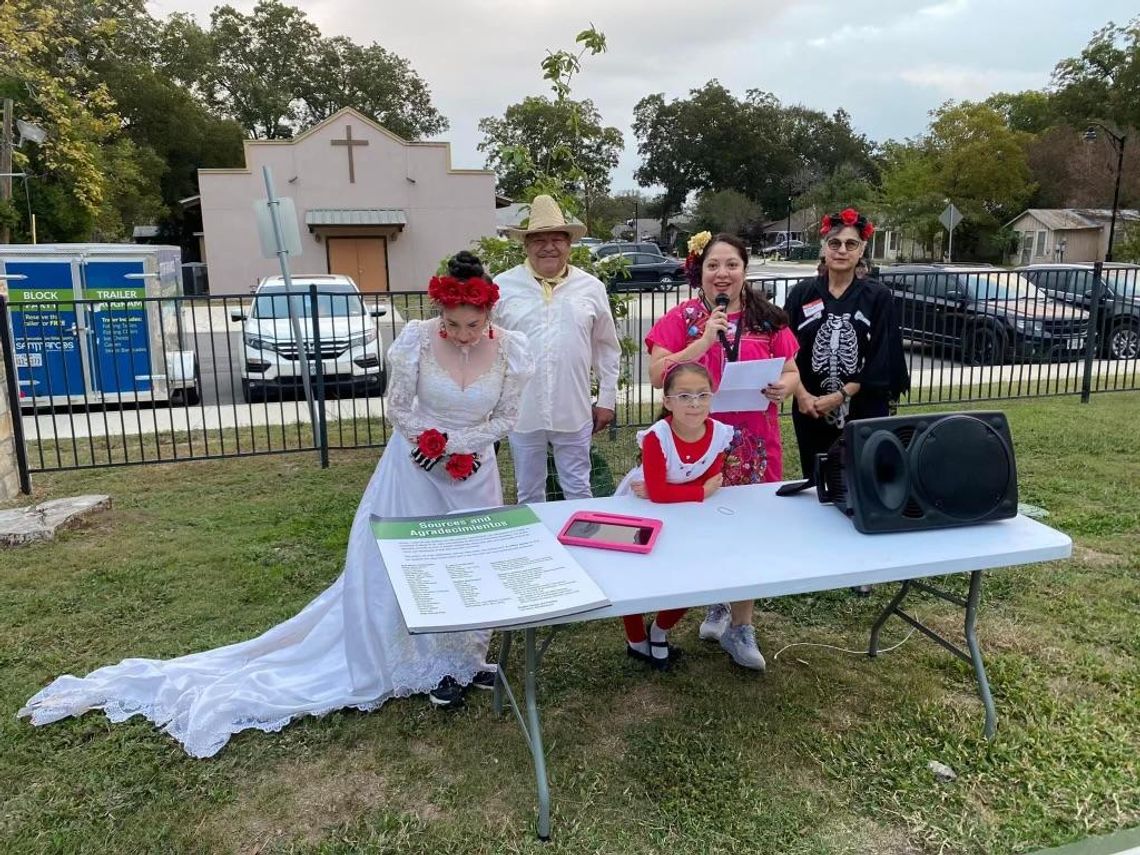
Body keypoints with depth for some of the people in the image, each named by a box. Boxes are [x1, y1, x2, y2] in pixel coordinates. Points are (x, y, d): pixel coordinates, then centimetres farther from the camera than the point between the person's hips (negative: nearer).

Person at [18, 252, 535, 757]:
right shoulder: (417, 340, -20)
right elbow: (399, 410, -9)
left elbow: (504, 420, -6)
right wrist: (438, 446, -16)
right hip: (414, 472, -2)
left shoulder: (510, 351, -15)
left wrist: (448, 443, -16)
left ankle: (460, 658, 34)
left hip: (473, 475, 2)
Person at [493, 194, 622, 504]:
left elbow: (607, 349, 9)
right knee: (529, 495, 15)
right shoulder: (502, 286, -3)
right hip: (521, 411, 0)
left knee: (578, 492, 12)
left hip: (574, 412, 0)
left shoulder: (592, 287, 2)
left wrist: (606, 400, 8)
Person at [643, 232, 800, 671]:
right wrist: (705, 340, -17)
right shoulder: (682, 318, 0)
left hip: (753, 444, 2)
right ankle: (717, 604, 32)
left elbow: (792, 372, 11)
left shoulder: (766, 319, 6)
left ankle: (740, 626, 17)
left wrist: (784, 387, -12)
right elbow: (658, 375, -10)